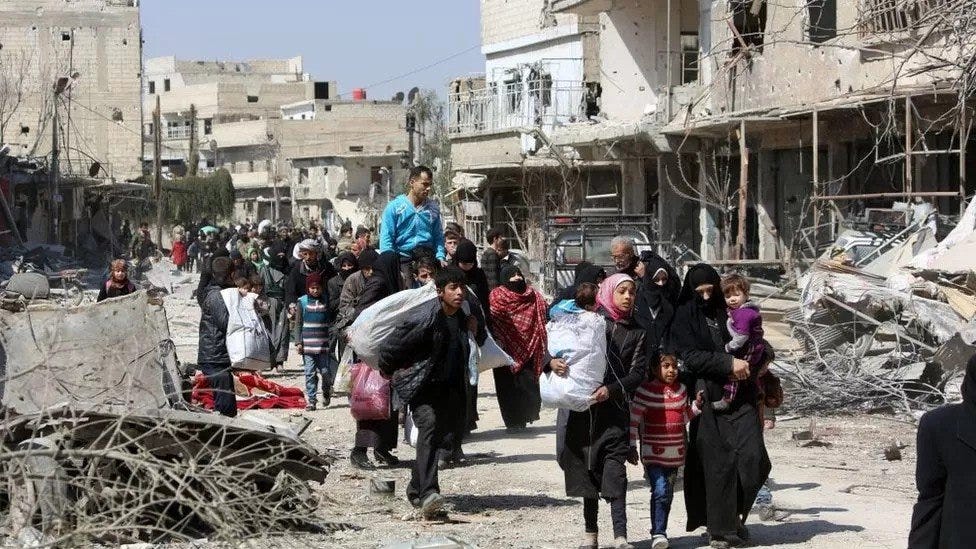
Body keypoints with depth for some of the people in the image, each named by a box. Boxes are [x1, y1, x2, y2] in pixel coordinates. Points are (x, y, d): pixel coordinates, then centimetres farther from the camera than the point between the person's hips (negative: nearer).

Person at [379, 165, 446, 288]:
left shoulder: (433, 208, 13)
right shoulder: (395, 207, 0)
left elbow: (438, 237, 17)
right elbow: (386, 240, -4)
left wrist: (440, 258, -1)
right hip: (403, 263, -3)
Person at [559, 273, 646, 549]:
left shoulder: (636, 332, 10)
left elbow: (637, 372, 3)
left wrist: (611, 390, -13)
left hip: (615, 409, 0)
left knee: (614, 469, -11)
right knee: (588, 468, 7)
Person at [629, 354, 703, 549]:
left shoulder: (681, 390, 9)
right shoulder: (645, 390, -9)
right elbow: (633, 420, -6)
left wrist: (697, 405, 4)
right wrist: (632, 446, -8)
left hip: (674, 452, 6)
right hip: (653, 452, -6)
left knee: (668, 494, 11)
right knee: (660, 490, -16)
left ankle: (661, 531, 22)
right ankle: (658, 533, -11)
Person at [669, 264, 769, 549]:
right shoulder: (684, 317, 2)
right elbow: (690, 356, -10)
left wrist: (748, 362, 5)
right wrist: (728, 363, -17)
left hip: (741, 395, 3)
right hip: (708, 399, -3)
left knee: (753, 456, -7)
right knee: (718, 463, -5)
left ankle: (734, 514, 15)